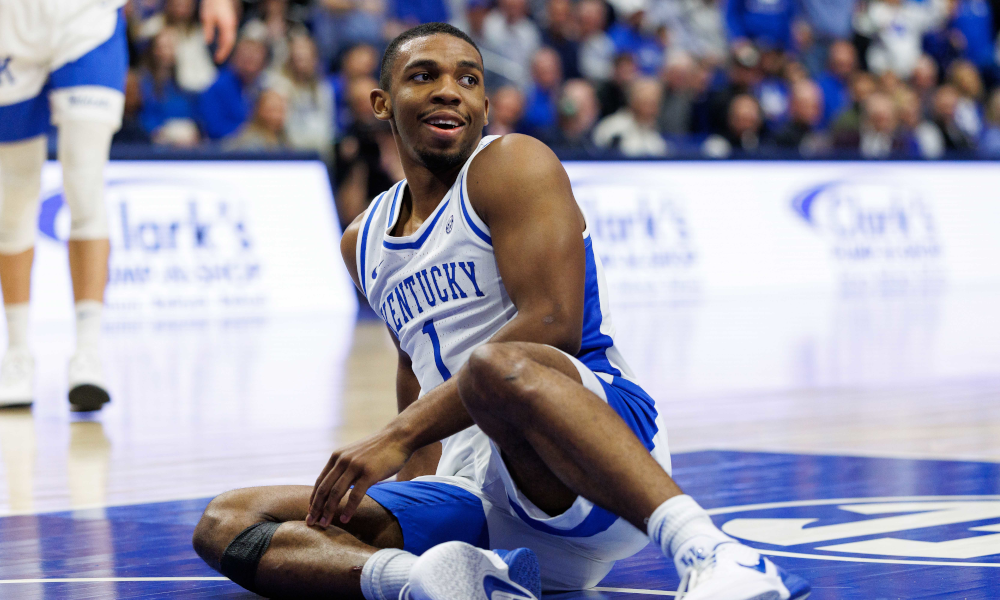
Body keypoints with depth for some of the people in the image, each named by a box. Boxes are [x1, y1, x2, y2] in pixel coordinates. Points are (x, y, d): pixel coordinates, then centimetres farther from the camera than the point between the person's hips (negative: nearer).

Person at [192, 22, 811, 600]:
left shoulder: (514, 164, 1)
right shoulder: (363, 243, 23)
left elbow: (553, 323, -14)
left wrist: (399, 436, -18)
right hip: (476, 500, 7)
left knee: (499, 366, -40)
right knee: (226, 522, -8)